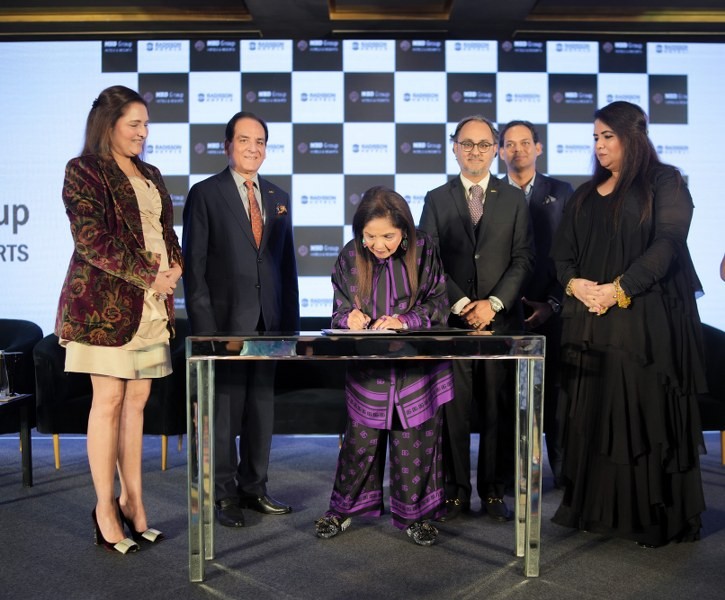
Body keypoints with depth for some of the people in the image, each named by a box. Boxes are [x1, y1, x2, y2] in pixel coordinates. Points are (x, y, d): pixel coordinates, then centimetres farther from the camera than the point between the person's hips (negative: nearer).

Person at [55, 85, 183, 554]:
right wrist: (149, 276, -15)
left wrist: (175, 267, -2)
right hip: (106, 300, -6)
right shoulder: (84, 171, -2)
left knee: (137, 401, 7)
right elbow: (92, 239, -12)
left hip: (152, 303, 6)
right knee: (109, 400, -2)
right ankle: (106, 508, 7)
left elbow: (167, 231, 19)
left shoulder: (150, 175, 18)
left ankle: (133, 501, 14)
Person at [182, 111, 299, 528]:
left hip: (267, 320, 5)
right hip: (226, 318, -5)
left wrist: (291, 319, 9)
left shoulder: (279, 198, 14)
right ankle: (224, 494, 15)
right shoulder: (205, 193, -1)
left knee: (262, 406, 11)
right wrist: (203, 324, -12)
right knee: (224, 408, 1)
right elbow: (194, 263, -5)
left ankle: (254, 487, 24)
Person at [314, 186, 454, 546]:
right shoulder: (350, 257, -5)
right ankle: (344, 507, 31)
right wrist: (350, 317, -23)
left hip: (417, 367, 0)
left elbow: (437, 304, -5)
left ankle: (413, 513, 28)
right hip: (367, 369, 1)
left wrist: (404, 321, -21)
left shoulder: (424, 252, -8)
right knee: (360, 439, 11)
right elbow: (340, 311, 0)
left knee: (415, 442, 9)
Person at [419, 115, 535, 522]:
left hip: (501, 319, 1)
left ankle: (494, 491, 15)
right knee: (453, 409, 1)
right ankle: (457, 490, 12)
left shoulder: (514, 199, 11)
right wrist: (460, 304, -8)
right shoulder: (437, 199, 10)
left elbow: (523, 259, 3)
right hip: (451, 320, 0)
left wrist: (494, 303, -9)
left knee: (499, 410, 3)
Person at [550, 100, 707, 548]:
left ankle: (654, 516, 8)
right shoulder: (586, 195, 18)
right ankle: (597, 508, 16)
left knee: (643, 416, -3)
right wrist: (574, 283, -8)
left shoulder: (664, 183, 2)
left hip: (646, 321, -5)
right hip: (590, 322, 5)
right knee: (592, 417, 6)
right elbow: (563, 251, 13)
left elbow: (667, 244, -11)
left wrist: (618, 289, -18)